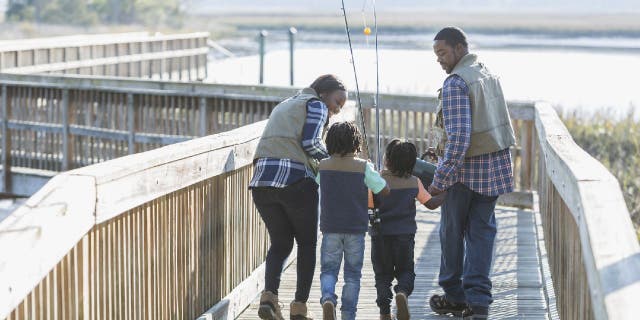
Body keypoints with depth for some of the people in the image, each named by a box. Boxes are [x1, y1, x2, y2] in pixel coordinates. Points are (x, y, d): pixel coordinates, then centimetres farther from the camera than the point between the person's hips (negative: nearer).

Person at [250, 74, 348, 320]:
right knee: (307, 243, 10)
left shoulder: (283, 106, 30)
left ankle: (269, 295, -9)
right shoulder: (316, 105, 7)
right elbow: (311, 142, -9)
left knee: (280, 242, 15)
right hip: (295, 180, -6)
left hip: (262, 180, 6)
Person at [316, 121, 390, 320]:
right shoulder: (363, 167, -8)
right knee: (352, 274, 9)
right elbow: (384, 190, -5)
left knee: (328, 270, 7)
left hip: (330, 228, 1)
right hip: (356, 229, -1)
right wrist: (372, 170, 10)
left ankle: (328, 297, -22)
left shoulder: (322, 166, -1)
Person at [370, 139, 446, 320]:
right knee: (406, 271, 14)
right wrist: (447, 193, 15)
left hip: (381, 235, -1)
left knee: (383, 273, 11)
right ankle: (402, 292, -17)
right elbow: (431, 203, 5)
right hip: (405, 235, 1)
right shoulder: (414, 183, -1)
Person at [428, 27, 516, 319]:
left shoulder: (456, 83, -17)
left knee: (452, 232, 9)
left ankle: (454, 296, 20)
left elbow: (458, 138, -25)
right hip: (496, 166, 7)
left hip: (466, 168, -7)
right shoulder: (489, 75, 11)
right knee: (482, 231, 8)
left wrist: (439, 180, -23)